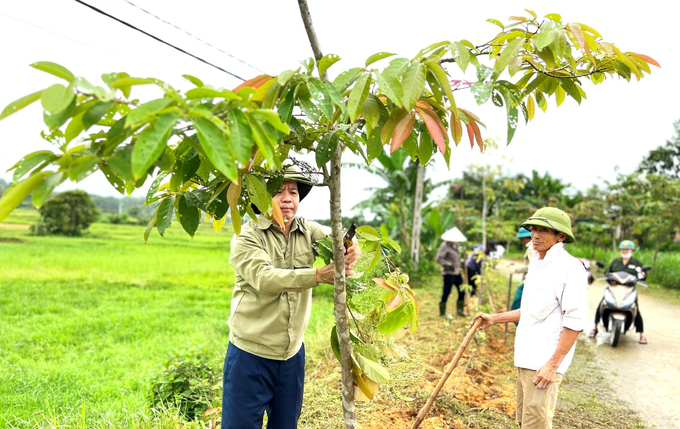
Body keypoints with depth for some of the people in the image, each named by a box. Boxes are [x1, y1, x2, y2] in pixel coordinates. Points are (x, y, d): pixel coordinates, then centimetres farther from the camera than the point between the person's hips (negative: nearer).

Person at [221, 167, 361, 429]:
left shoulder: (307, 231, 3)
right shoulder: (247, 237, -11)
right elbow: (263, 278, -27)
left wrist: (351, 249, -34)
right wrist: (319, 275, -37)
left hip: (293, 353, 4)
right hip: (251, 354, -4)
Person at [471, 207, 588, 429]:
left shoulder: (569, 267, -14)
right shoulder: (537, 264, 13)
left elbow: (574, 322, -18)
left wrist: (553, 365, -20)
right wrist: (494, 319, 21)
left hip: (544, 362, -9)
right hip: (526, 358, 9)